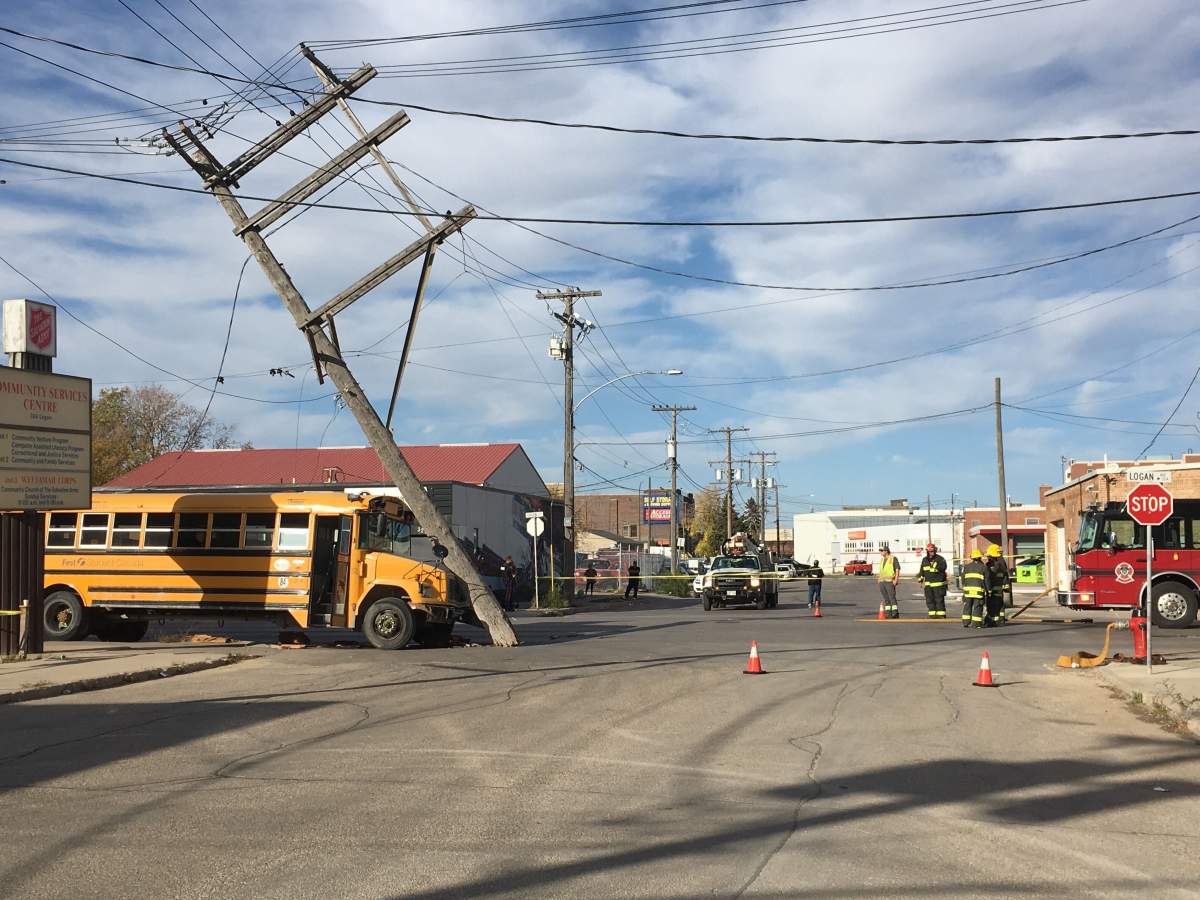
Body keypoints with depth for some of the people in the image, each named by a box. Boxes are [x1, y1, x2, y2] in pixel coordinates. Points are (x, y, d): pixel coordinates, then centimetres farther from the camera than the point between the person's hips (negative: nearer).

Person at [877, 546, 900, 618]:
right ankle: (888, 614, 7)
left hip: (890, 581, -7)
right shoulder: (882, 560, 18)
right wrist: (879, 581, 18)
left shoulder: (893, 559, -3)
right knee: (886, 599, 6)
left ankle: (895, 613, -9)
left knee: (892, 597, -11)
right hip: (882, 582, 7)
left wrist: (896, 579, -17)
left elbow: (897, 570, -7)